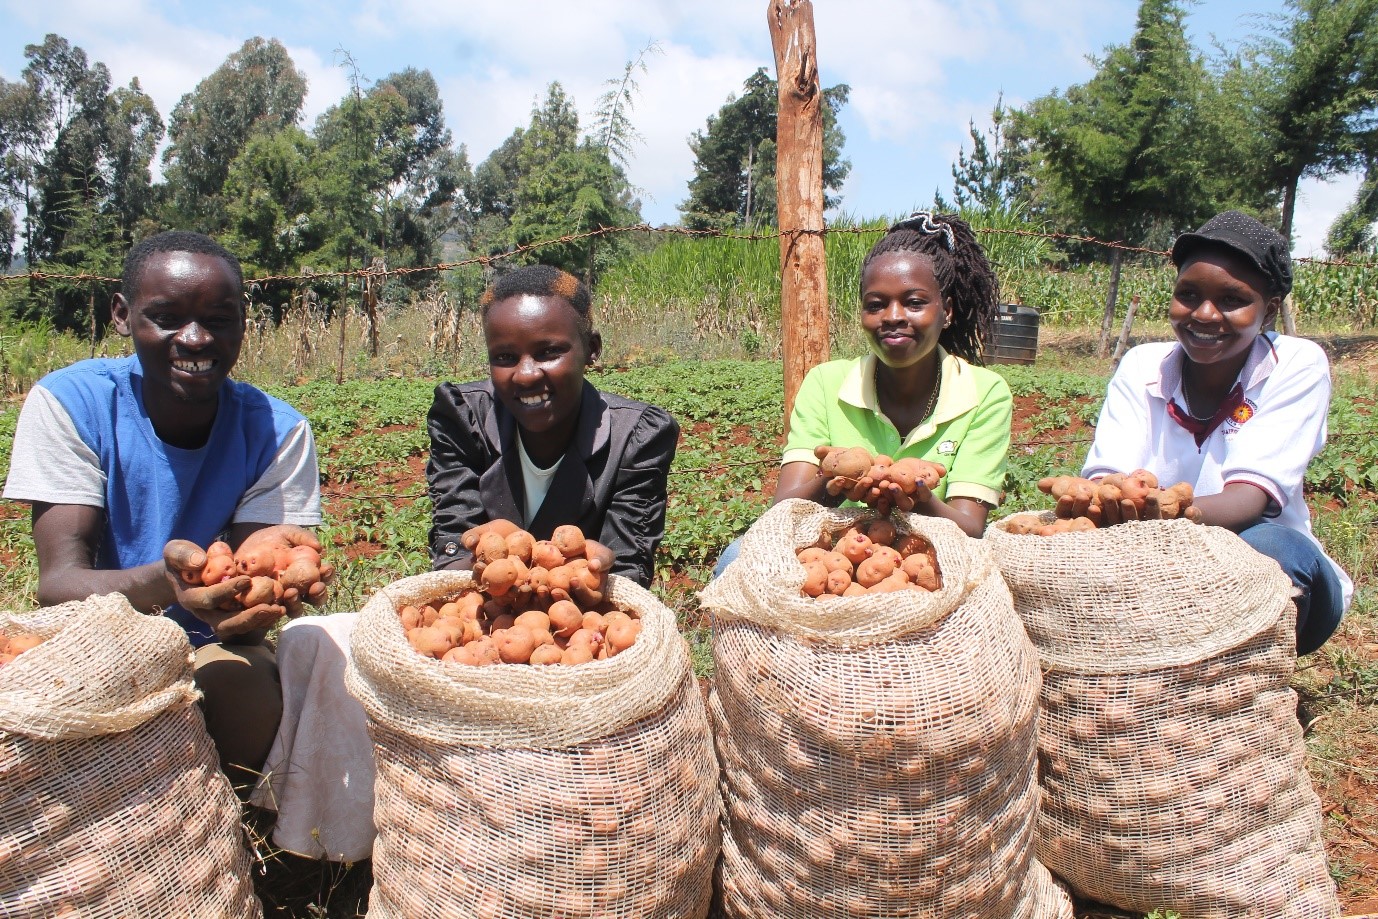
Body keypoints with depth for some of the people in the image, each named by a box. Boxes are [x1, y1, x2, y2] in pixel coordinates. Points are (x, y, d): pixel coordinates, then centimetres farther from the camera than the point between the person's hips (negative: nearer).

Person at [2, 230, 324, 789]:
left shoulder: (276, 430, -12)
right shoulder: (68, 402, -13)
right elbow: (58, 583, -21)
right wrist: (161, 582, -45)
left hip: (213, 646, 1)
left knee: (246, 683, -32)